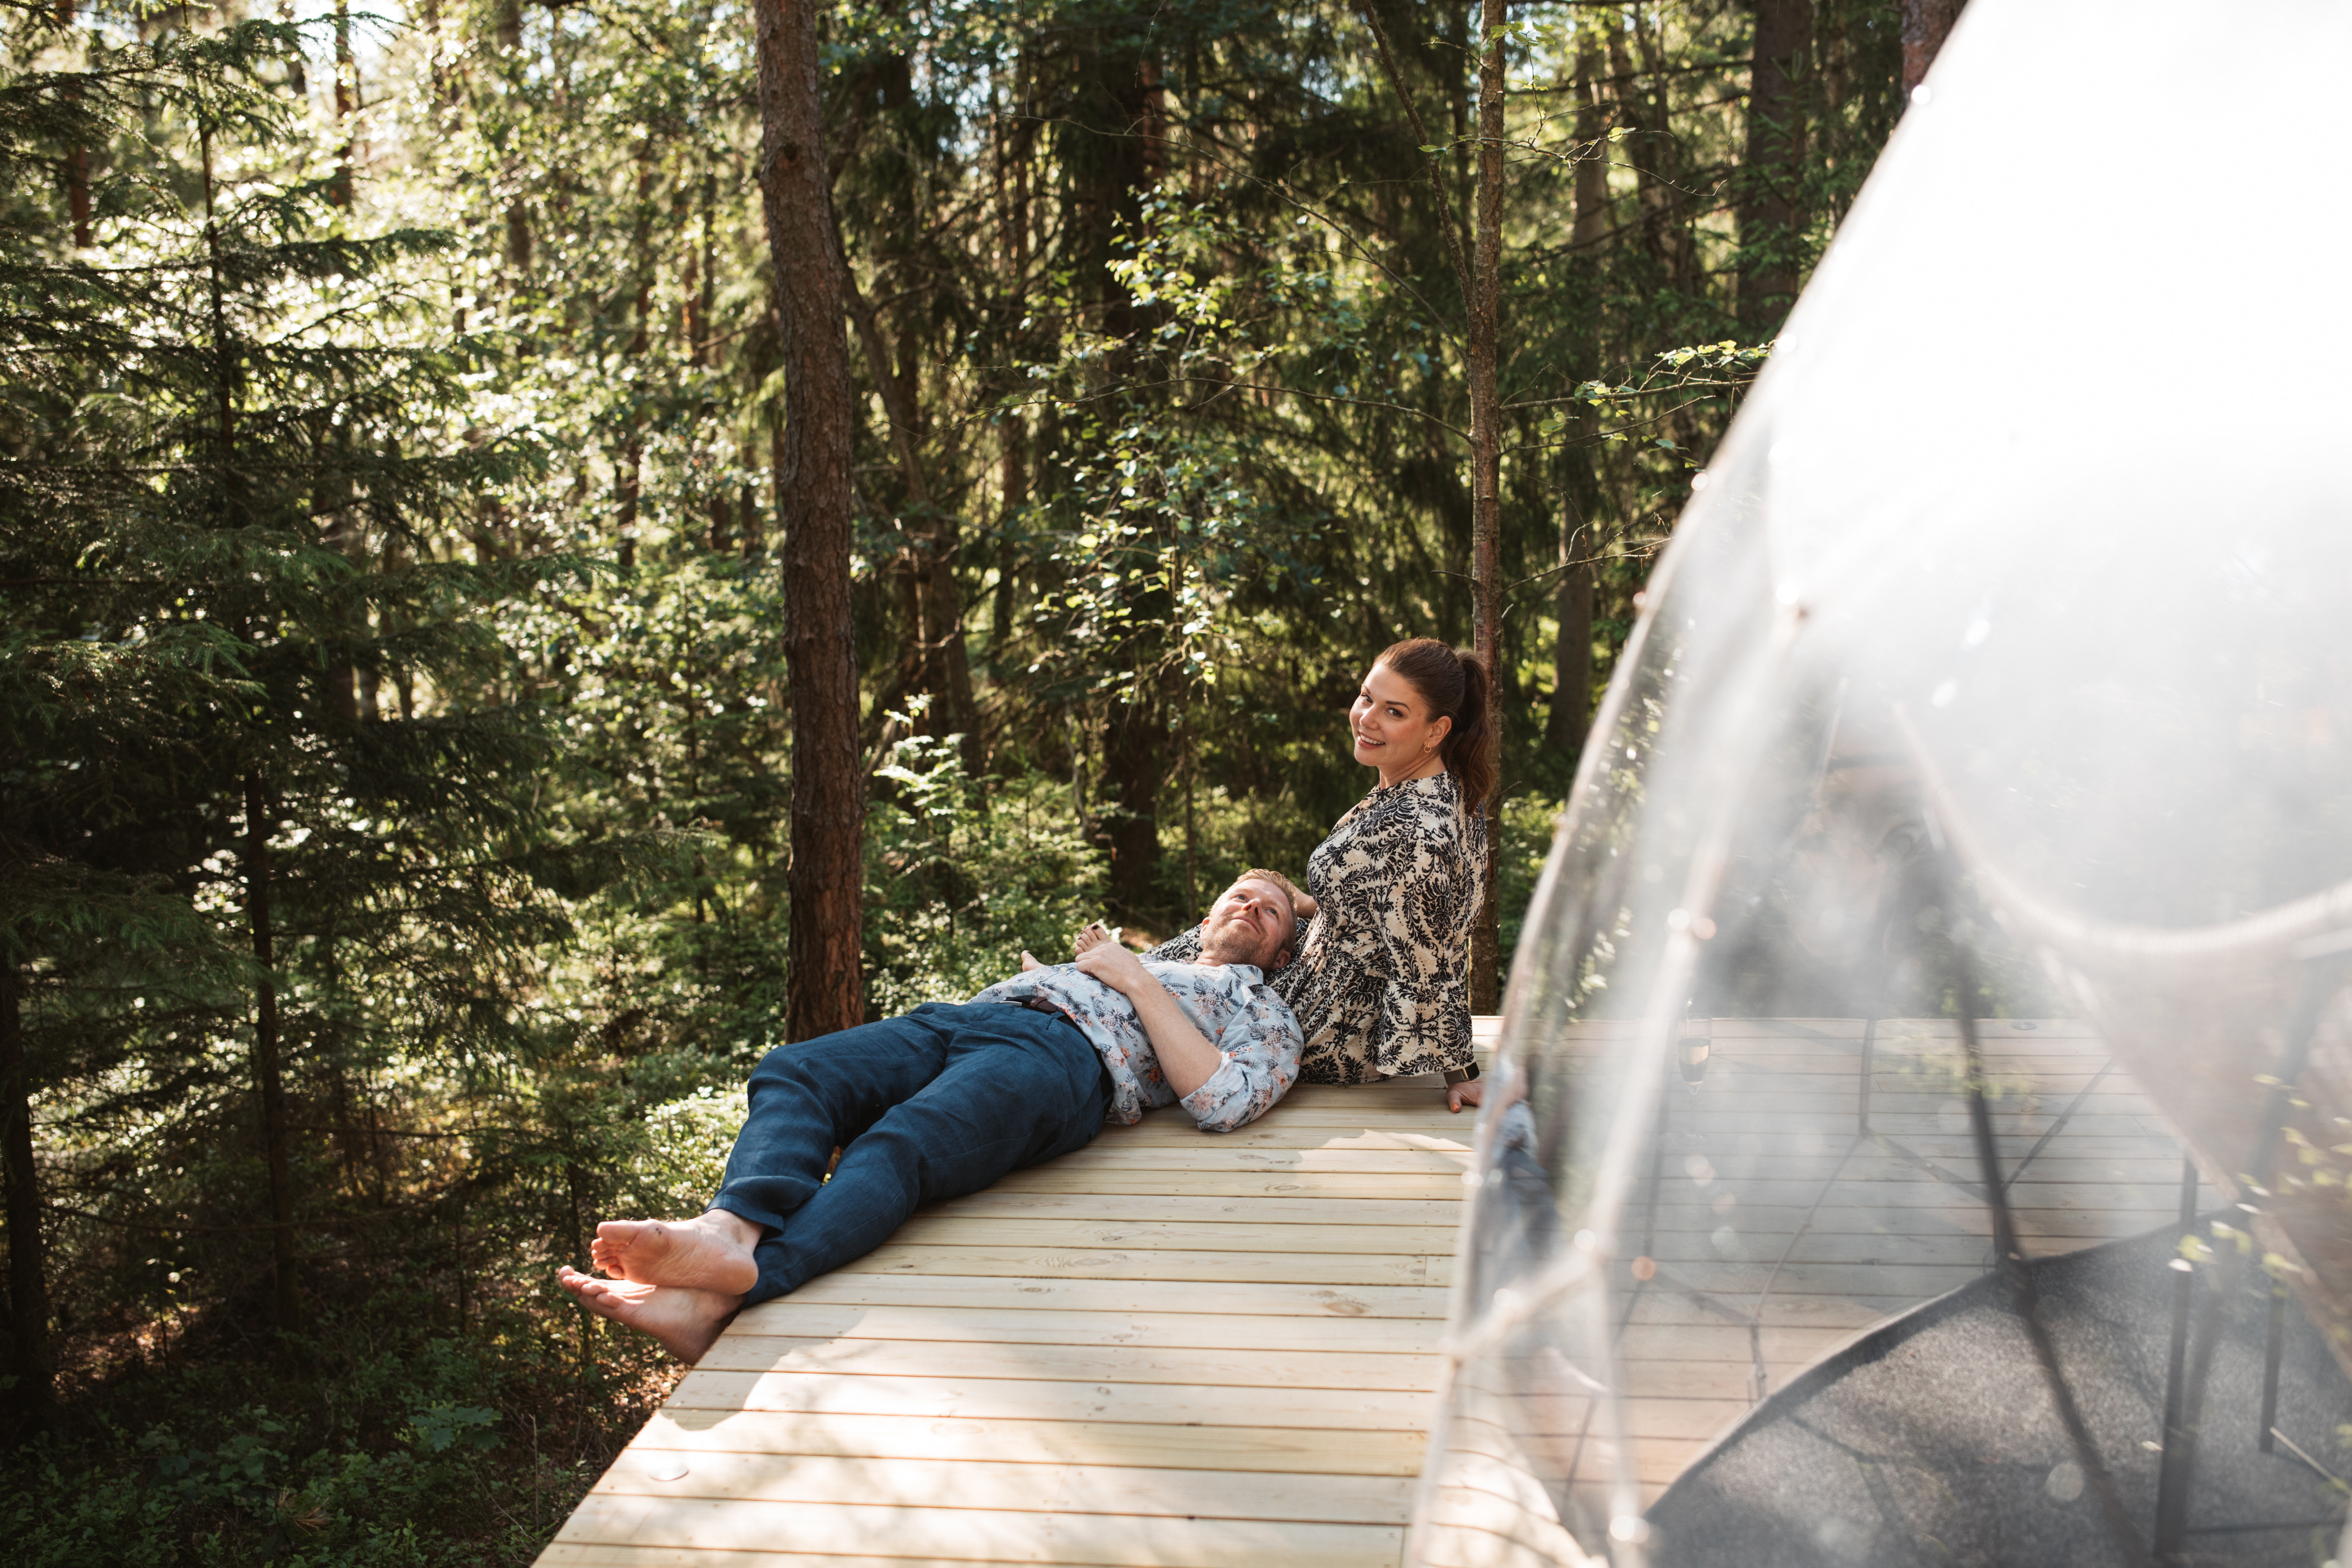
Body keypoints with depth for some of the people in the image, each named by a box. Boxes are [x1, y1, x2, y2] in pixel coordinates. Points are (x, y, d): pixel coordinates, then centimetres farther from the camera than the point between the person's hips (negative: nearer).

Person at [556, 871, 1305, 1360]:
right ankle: (732, 1231, -50)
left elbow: (1223, 1103, 1)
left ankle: (726, 1293, -58)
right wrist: (1075, 966, 18)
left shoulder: (1265, 1013, 26)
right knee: (791, 1073, -24)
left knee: (898, 1147, -36)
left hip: (1066, 1053, -6)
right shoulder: (1122, 958, 44)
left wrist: (1140, 982, 4)